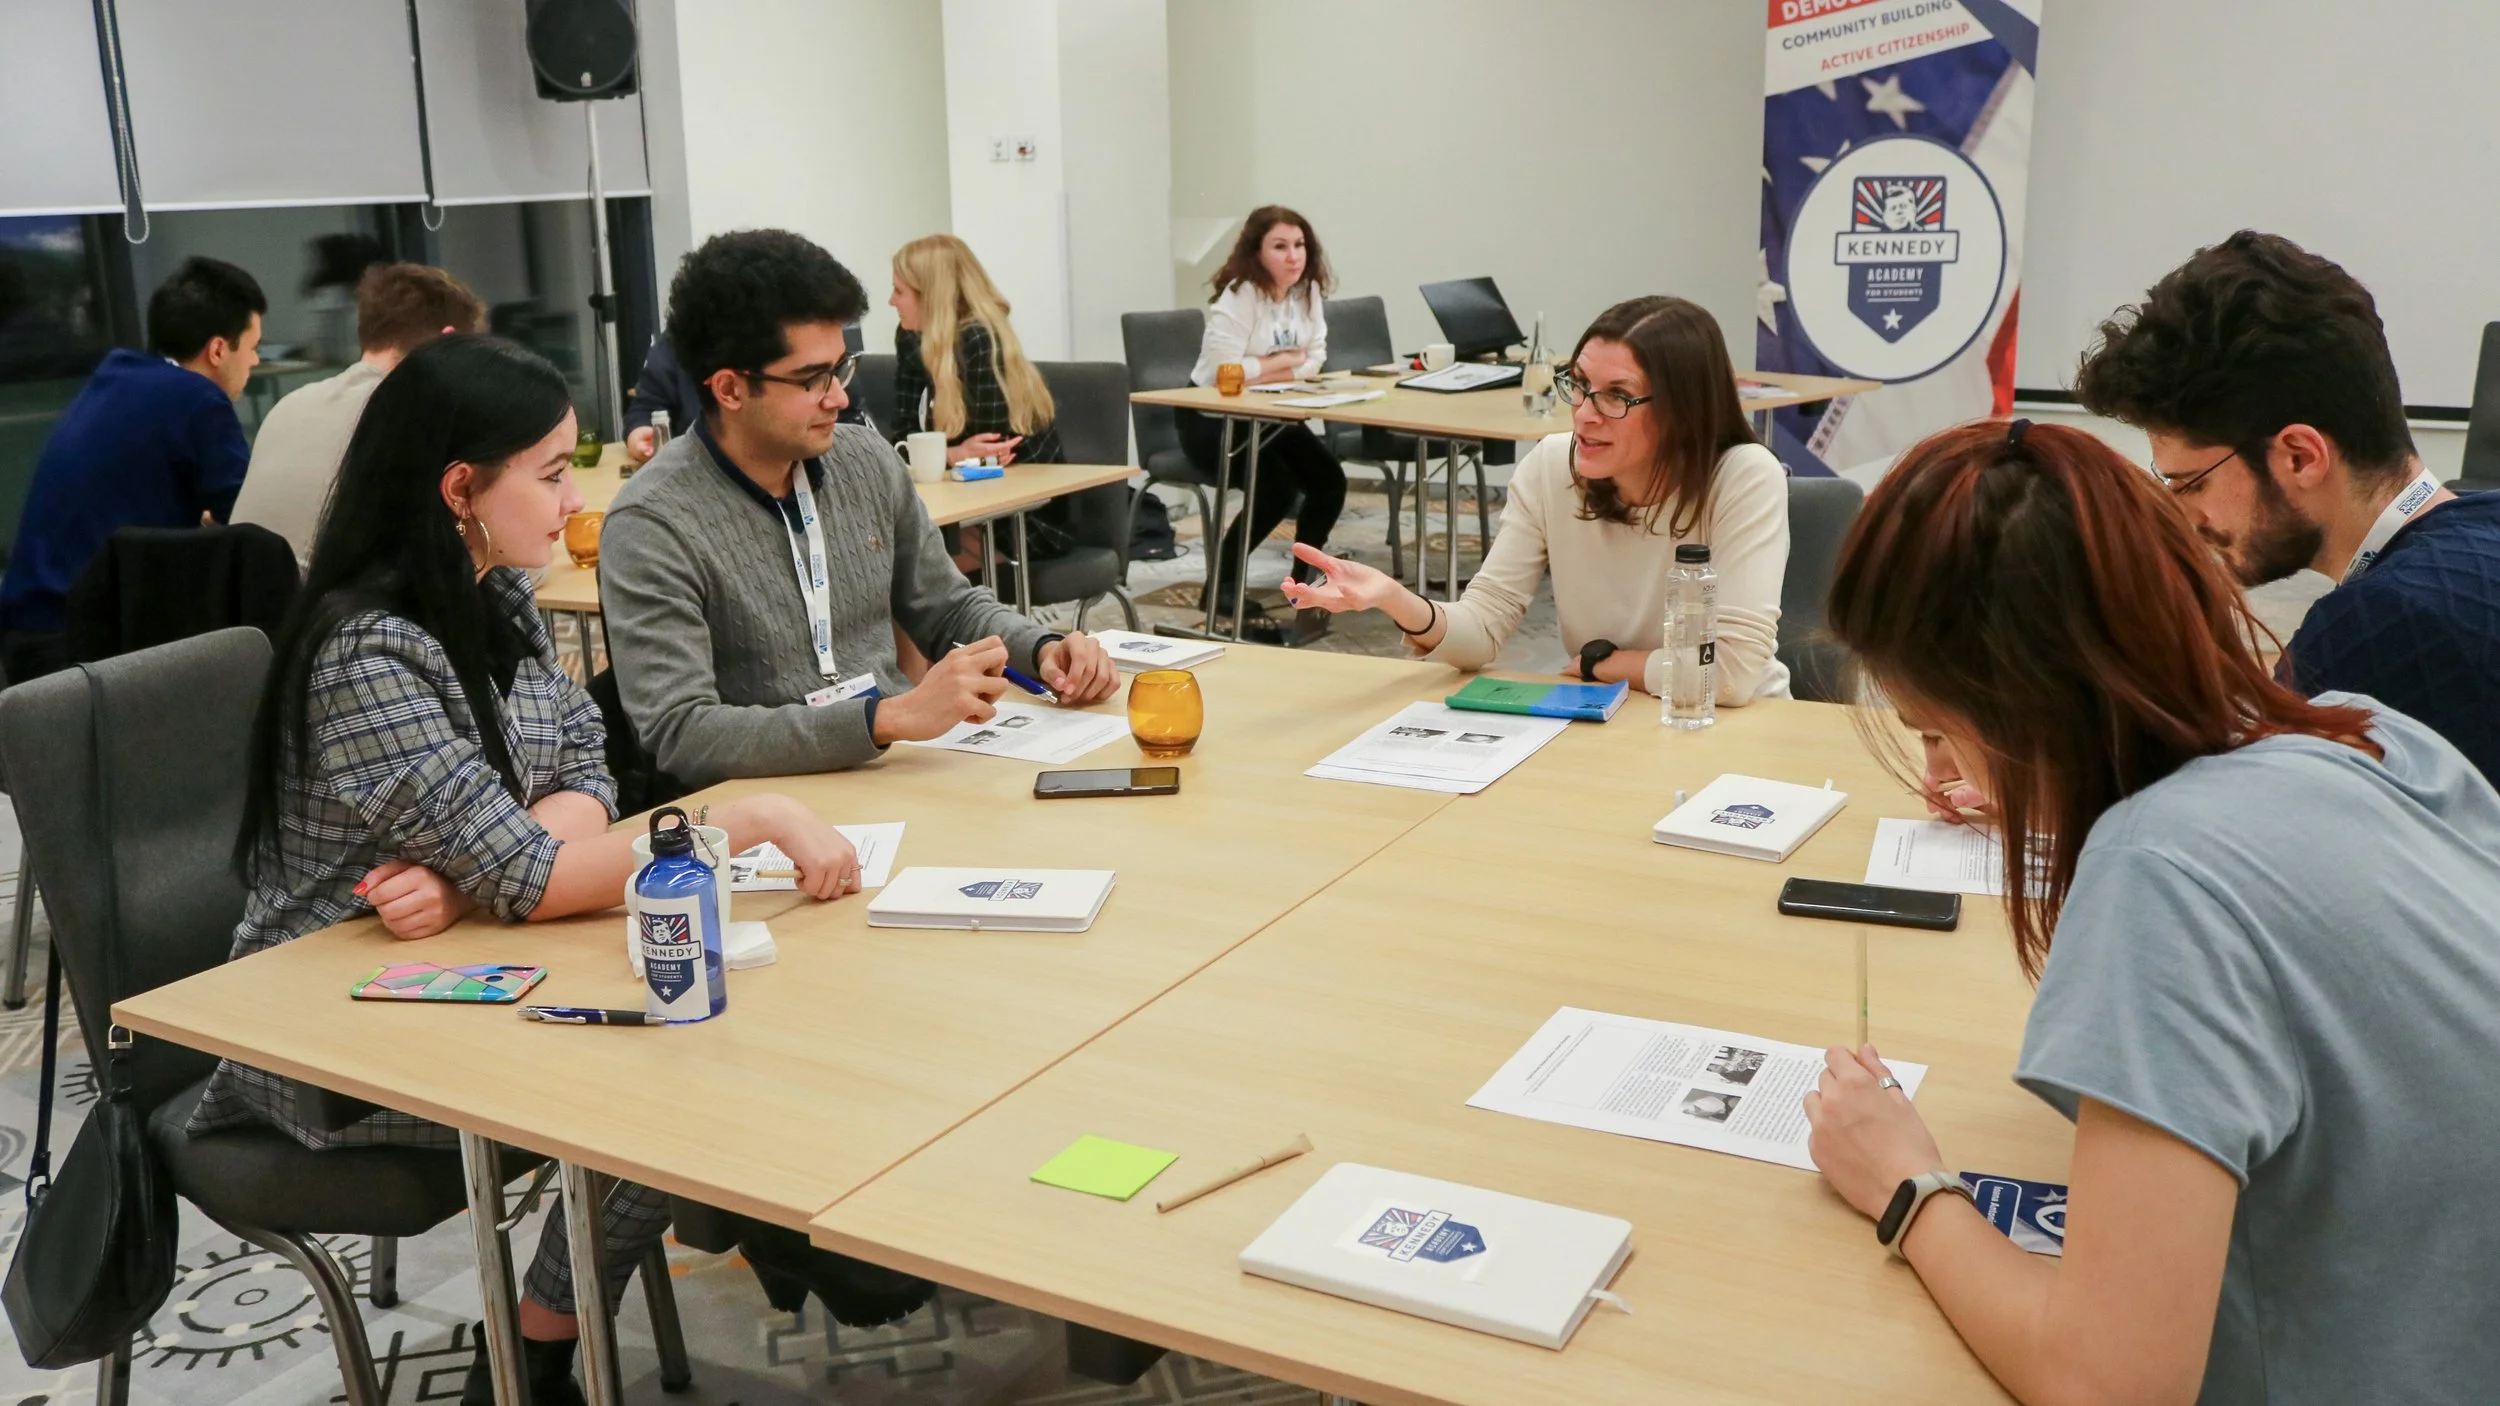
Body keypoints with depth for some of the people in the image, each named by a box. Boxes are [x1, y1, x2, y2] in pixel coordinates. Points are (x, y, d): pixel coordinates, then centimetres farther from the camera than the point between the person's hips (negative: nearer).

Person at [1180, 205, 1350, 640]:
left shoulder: (1309, 291, 2)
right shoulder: (1239, 296, -20)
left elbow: (1314, 361, 0)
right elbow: (1222, 370, -29)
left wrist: (1264, 372, -18)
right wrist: (1285, 361, -15)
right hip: (1210, 419, -7)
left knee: (1330, 480, -11)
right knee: (1278, 487, -27)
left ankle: (1300, 583, 9)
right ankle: (1220, 585, -8)